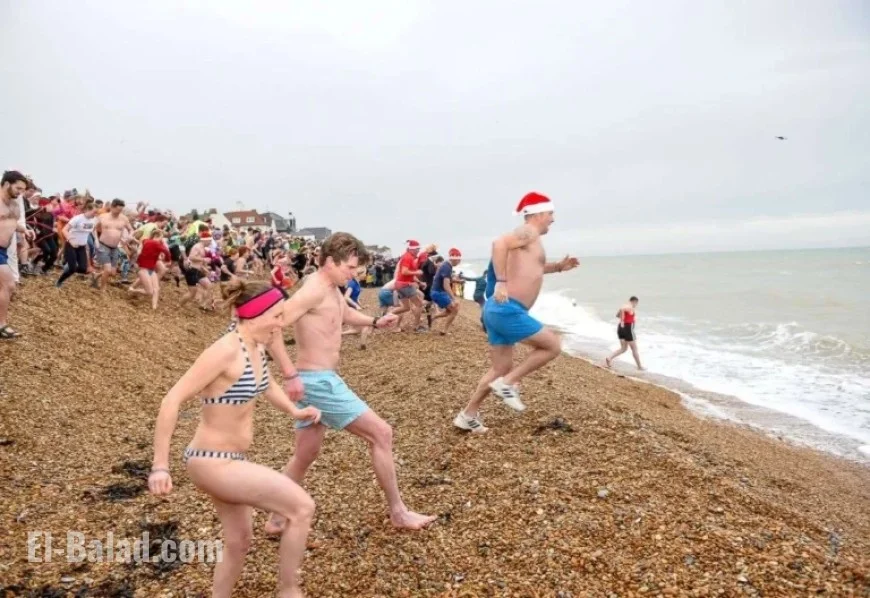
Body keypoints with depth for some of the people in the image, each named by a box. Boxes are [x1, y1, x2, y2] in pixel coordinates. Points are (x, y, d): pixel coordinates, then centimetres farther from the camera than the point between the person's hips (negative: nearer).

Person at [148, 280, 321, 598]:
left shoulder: (257, 348, 2)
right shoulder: (226, 350, -24)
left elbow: (267, 385, 23)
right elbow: (172, 399, -25)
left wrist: (294, 411, 8)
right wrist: (160, 465, -24)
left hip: (230, 460, 9)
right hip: (213, 462, -9)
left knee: (239, 542, 23)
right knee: (303, 507, -11)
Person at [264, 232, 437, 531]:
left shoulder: (333, 291, 11)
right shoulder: (315, 290, -19)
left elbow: (346, 314, 32)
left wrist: (375, 321, 14)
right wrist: (290, 375, -26)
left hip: (318, 380, 10)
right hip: (318, 381, -10)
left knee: (306, 455, 20)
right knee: (381, 433, -3)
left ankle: (277, 519, 33)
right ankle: (398, 513, 9)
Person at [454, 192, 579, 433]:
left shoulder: (528, 238, 23)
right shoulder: (529, 232, -6)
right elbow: (500, 243, -25)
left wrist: (558, 266, 33)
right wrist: (501, 282, -27)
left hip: (500, 310, 10)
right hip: (507, 310, -10)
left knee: (501, 368, 16)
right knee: (553, 345, 1)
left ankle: (467, 415, 22)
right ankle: (507, 383, 0)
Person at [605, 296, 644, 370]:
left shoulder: (625, 306, 14)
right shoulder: (630, 307, -13)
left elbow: (617, 315, 26)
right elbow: (621, 309, -34)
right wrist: (622, 321, -27)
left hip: (621, 328, 9)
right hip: (628, 329, -9)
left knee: (623, 348, 13)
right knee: (634, 349, 4)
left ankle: (610, 358, -4)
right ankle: (639, 366, 14)